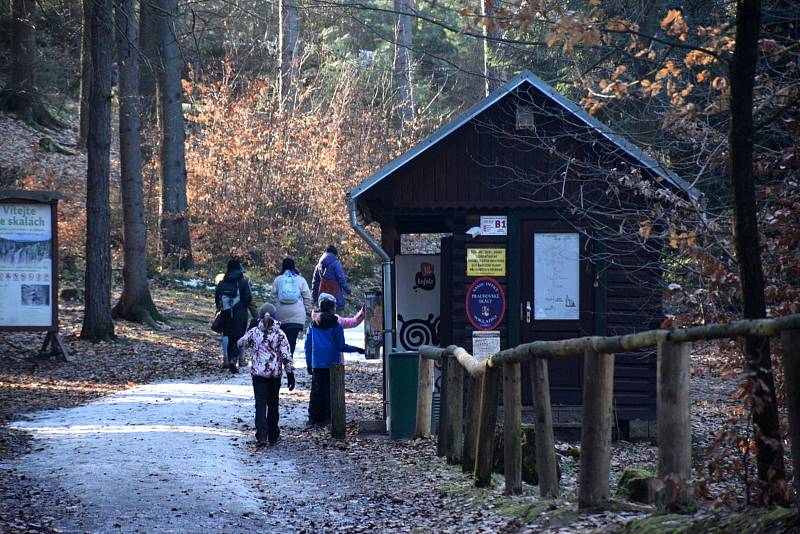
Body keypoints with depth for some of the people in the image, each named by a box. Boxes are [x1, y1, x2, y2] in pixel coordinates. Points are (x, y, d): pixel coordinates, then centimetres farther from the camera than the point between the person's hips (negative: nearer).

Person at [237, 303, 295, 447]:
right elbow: (286, 356, -7)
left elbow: (240, 344, 10)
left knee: (260, 404, -2)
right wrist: (290, 374, -2)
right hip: (275, 374, 1)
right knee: (273, 404, 14)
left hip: (258, 373, -1)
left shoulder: (254, 332, -5)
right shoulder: (280, 334, -6)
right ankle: (273, 436, 20)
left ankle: (261, 435, -18)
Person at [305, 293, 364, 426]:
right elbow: (341, 346, -8)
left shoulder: (313, 324, 6)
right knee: (329, 390, 2)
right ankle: (325, 416, 1)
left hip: (316, 364, 4)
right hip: (332, 364, -3)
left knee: (316, 390, 8)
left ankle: (313, 417, 6)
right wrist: (356, 349, 5)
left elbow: (308, 346, 7)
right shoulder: (336, 324, -7)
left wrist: (309, 364, 13)